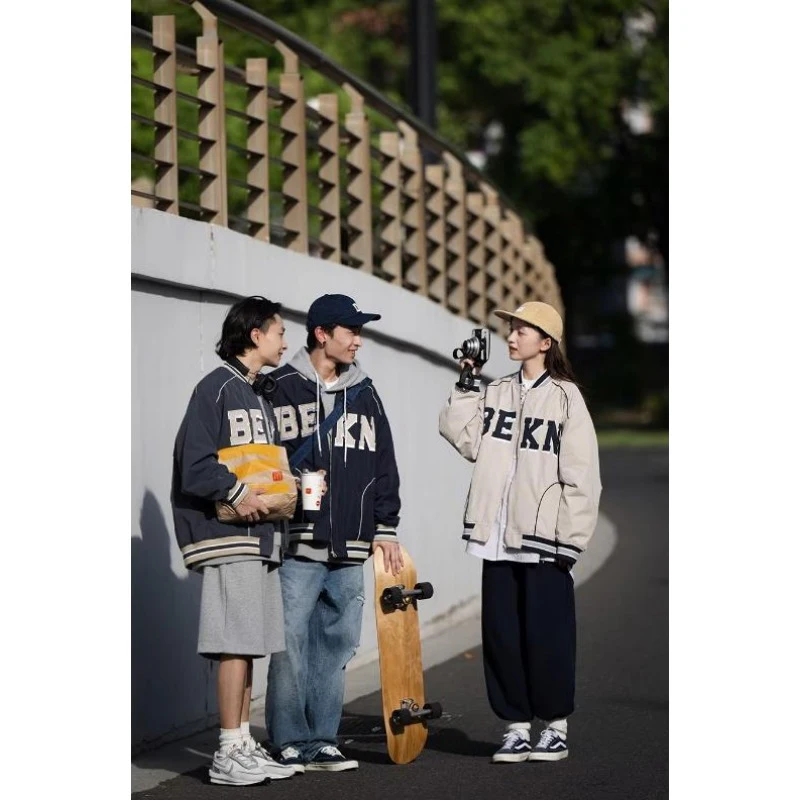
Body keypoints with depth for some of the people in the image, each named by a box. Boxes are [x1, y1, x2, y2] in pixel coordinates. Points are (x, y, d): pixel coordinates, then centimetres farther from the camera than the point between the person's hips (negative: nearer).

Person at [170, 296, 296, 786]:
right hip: (229, 534, -9)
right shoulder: (217, 388, -6)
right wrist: (236, 493, -24)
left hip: (261, 534, 9)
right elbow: (194, 461, -15)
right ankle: (229, 754, -8)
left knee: (249, 644, 9)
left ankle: (245, 745, 13)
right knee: (236, 643, -10)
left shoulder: (258, 397, 22)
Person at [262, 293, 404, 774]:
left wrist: (385, 529, 14)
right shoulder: (282, 388, 0)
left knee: (336, 645, 6)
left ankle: (321, 741, 13)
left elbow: (384, 467, 18)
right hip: (297, 543, -5)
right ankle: (288, 742, 2)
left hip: (350, 551, 5)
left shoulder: (365, 394, 16)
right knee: (290, 645, -6)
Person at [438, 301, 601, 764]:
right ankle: (517, 727, 14)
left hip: (543, 540, -5)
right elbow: (464, 437, 1)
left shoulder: (565, 397, -4)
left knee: (546, 635, -1)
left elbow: (581, 476, -7)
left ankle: (555, 726, 12)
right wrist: (467, 385, 0)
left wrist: (571, 540, -11)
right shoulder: (496, 394, 12)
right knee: (501, 634, 6)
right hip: (498, 536, 5)